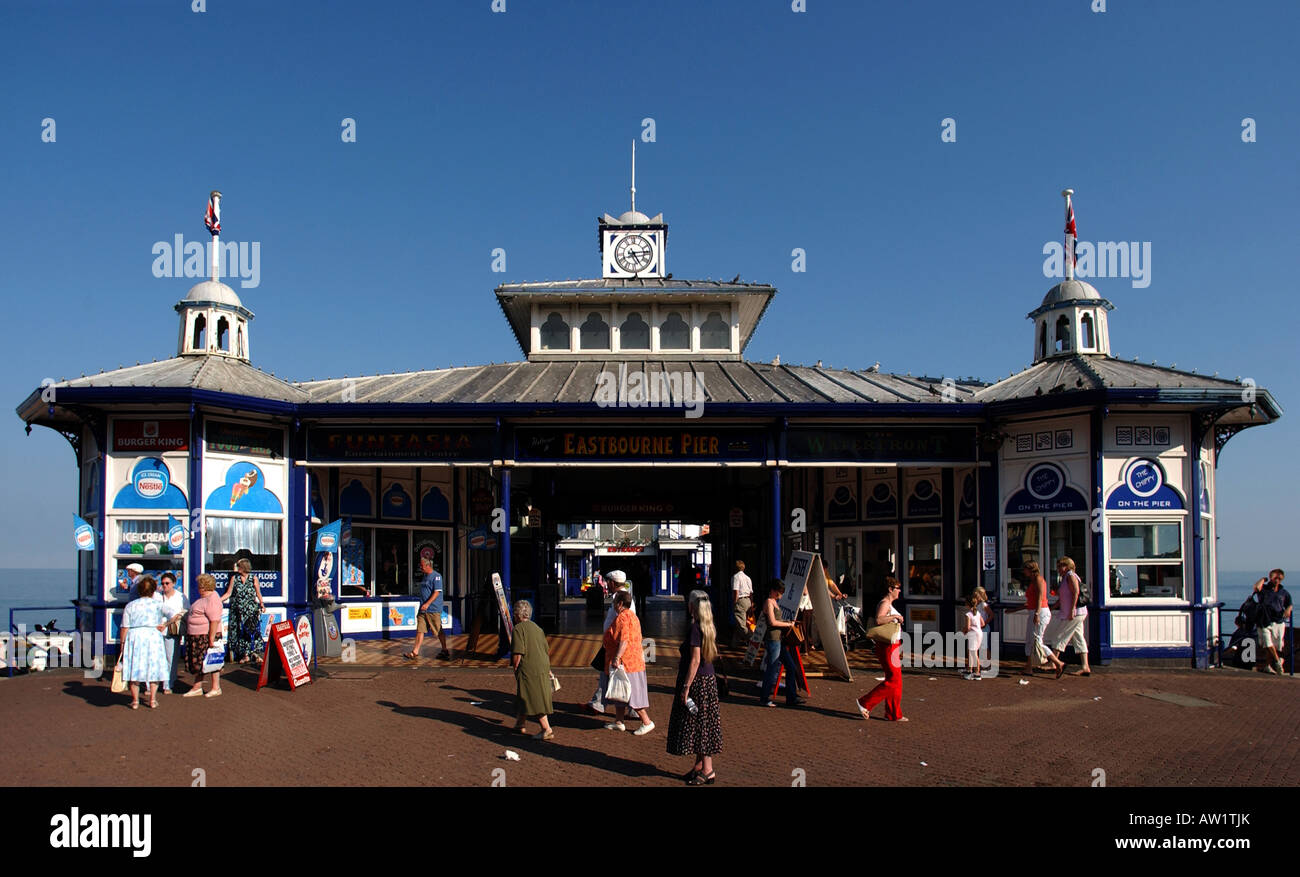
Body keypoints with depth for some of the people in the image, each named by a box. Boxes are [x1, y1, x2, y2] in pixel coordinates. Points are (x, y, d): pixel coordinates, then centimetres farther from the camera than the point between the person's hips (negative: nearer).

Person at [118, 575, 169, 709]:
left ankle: (135, 701, 11)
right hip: (153, 637, -1)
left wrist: (122, 643, 8)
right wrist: (165, 625, 2)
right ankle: (153, 700, 9)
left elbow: (125, 627, 1)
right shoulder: (158, 605, 1)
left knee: (134, 668, 8)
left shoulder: (130, 605, 4)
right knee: (153, 668, 8)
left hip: (134, 637, 1)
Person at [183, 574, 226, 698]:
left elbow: (215, 620, -25)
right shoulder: (204, 598, 16)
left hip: (207, 636, -10)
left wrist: (211, 638, -26)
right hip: (197, 637, 10)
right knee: (198, 662, 13)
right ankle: (197, 688, 21)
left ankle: (216, 688, 7)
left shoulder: (212, 599, -19)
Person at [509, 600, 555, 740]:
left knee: (535, 701, -5)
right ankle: (519, 724, 32)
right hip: (543, 668, 8)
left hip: (529, 670, -8)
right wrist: (547, 669, 25)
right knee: (525, 698, 20)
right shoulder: (537, 628, 14)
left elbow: (518, 654, -16)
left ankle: (547, 730, -9)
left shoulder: (519, 629, -9)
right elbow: (547, 651, 17)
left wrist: (515, 669, -3)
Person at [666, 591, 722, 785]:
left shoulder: (695, 628, -18)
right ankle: (700, 766, 22)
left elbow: (695, 660, -21)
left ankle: (708, 771, 2)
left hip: (697, 681, -9)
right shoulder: (710, 627, 9)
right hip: (708, 679, 9)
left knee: (699, 724, -3)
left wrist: (686, 687, -19)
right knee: (703, 724, 14)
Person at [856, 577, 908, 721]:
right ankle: (865, 703, -3)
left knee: (896, 681, 10)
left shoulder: (889, 604, 18)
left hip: (893, 647, 10)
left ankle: (893, 714, 14)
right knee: (893, 681, -9)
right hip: (887, 647, -10)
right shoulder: (884, 604, -15)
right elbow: (878, 620, -34)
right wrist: (895, 616, -27)